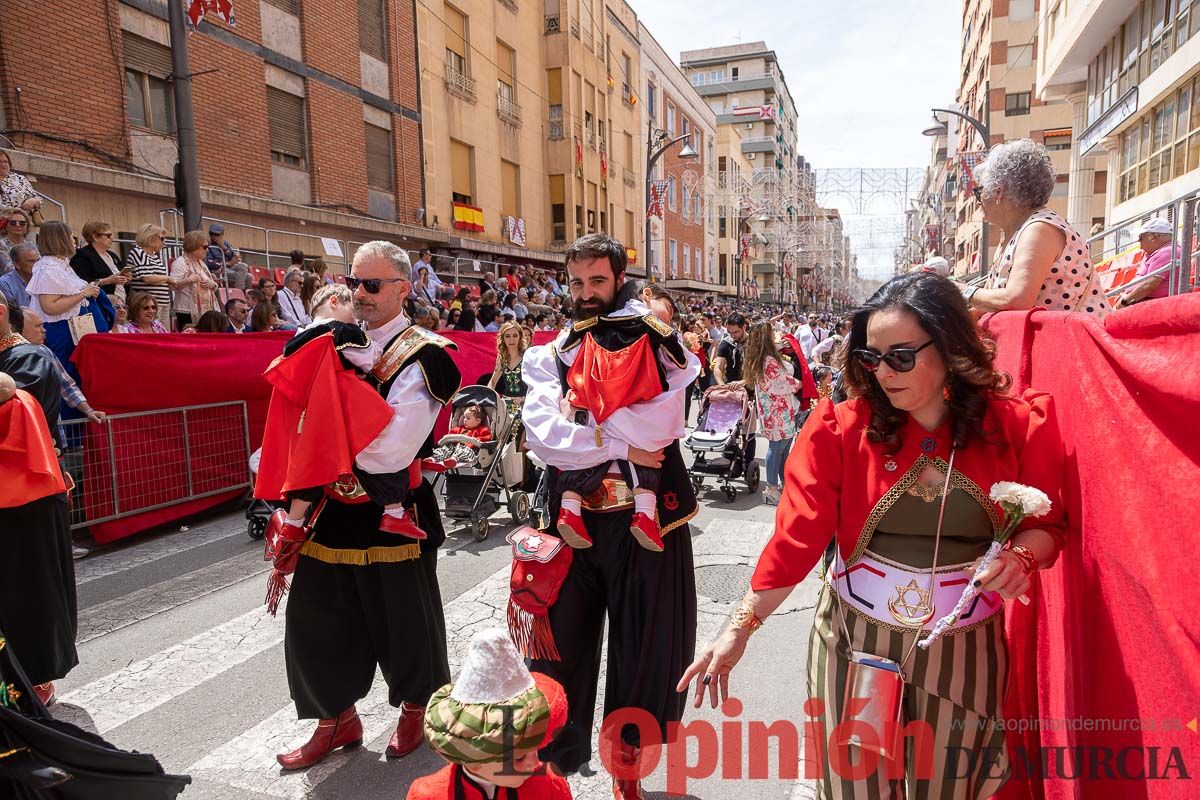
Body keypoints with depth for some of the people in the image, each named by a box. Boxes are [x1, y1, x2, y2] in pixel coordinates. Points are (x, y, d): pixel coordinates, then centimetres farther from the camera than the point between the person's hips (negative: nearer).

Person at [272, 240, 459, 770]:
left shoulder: (422, 358, -14)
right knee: (315, 621, 15)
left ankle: (415, 710, 40)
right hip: (331, 512, 6)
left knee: (403, 623, 13)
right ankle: (337, 720, 38)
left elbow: (390, 453, -23)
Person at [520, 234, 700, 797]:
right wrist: (621, 446, -17)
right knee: (560, 650, 11)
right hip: (571, 521, 1)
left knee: (646, 651, 13)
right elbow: (544, 435, -13)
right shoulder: (549, 355, 5)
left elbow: (653, 428, -19)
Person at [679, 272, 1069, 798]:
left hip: (964, 645, 2)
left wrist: (1021, 556, -20)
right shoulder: (841, 426, -13)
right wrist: (740, 628, -17)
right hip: (855, 636, -1)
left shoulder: (1016, 426, -8)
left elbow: (1046, 523, 3)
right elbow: (798, 535, -13)